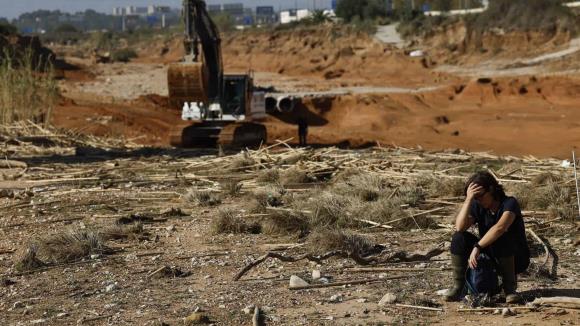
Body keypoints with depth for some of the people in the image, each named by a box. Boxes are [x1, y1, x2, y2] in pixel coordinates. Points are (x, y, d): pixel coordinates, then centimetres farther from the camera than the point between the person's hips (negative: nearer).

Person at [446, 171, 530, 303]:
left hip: (516, 259, -4)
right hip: (491, 258, 5)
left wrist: (477, 247, -43)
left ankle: (510, 287, -21)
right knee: (459, 238, -16)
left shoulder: (509, 203, -19)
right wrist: (468, 199, -29)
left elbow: (500, 227, -39)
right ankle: (458, 286, -13)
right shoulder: (477, 206, -4)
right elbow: (460, 227, -22)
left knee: (501, 238, -36)